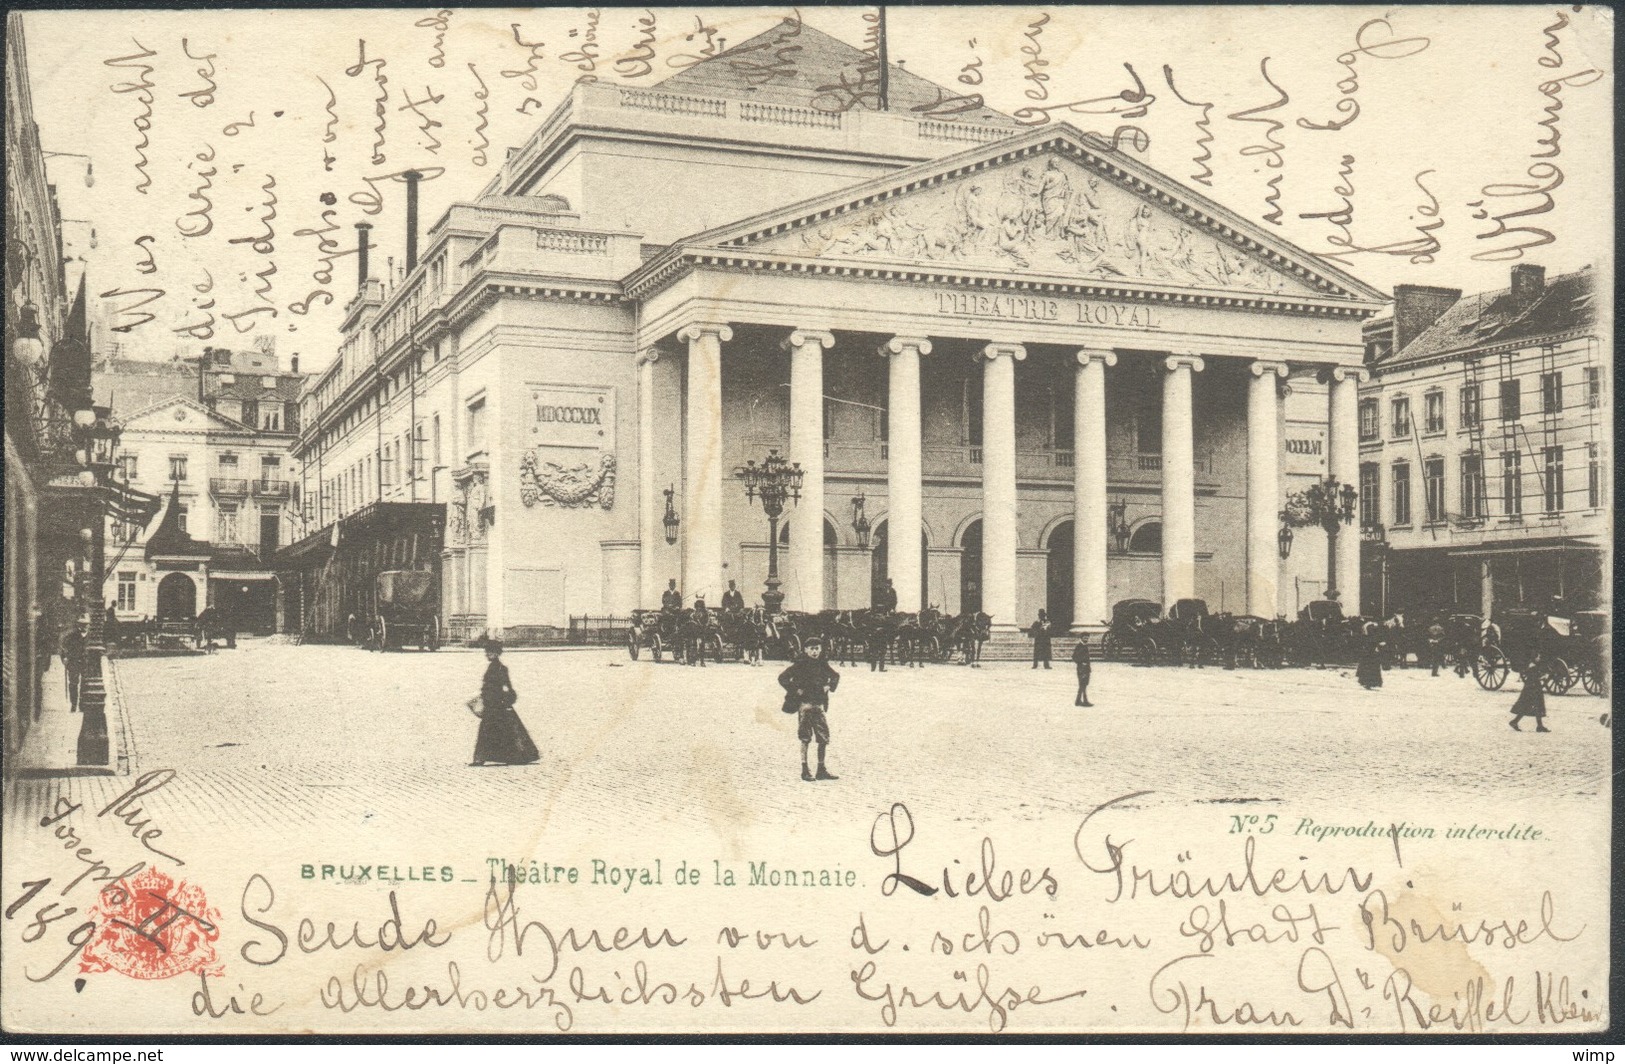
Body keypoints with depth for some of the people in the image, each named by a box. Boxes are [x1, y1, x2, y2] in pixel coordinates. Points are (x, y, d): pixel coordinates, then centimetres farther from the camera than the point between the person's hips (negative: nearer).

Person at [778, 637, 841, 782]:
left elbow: (836, 676, 25)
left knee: (824, 738, 3)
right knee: (805, 739, -3)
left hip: (820, 704, 4)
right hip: (805, 704, -4)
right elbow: (782, 678, -9)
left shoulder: (823, 665, 7)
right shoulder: (800, 666, -6)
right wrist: (795, 690, -11)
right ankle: (805, 770, 4)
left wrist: (829, 686, 8)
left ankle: (821, 770, 12)